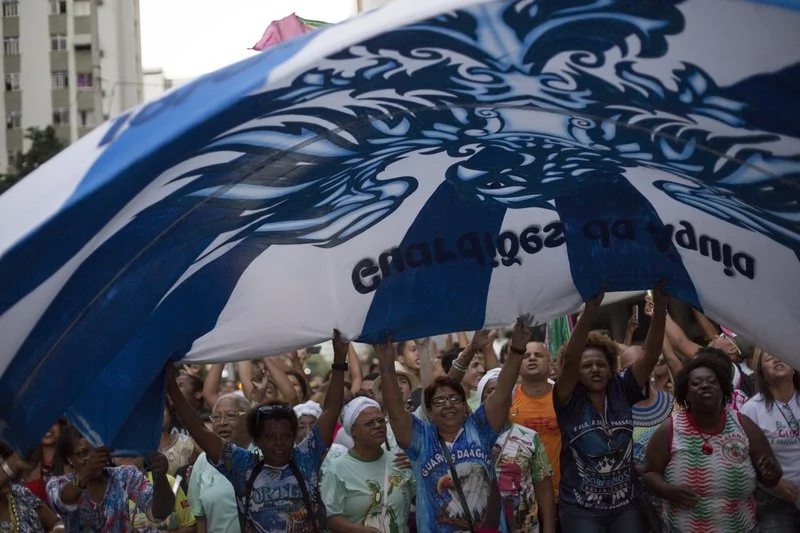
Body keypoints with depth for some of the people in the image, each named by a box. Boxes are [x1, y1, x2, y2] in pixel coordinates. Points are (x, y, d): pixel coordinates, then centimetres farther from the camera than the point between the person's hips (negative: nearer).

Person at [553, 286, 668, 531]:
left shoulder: (621, 390, 1)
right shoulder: (570, 399, -6)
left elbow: (650, 355, -9)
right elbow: (569, 359, -23)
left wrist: (660, 310, -23)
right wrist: (589, 311, -35)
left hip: (626, 505, 2)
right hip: (580, 510, -2)